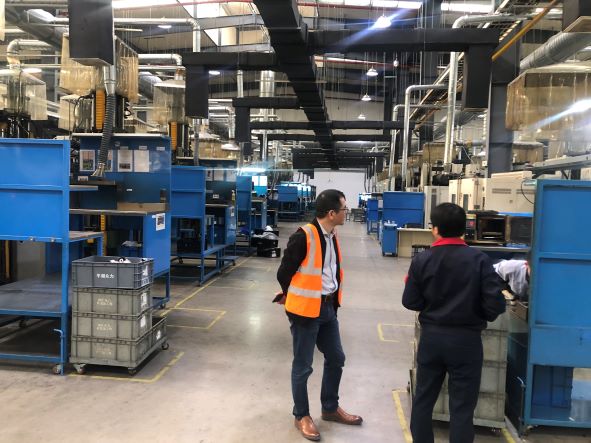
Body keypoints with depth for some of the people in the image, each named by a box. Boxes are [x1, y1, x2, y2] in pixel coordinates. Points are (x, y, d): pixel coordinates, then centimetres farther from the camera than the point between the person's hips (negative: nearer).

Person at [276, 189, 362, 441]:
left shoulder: (332, 236, 5)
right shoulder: (303, 237, -21)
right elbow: (284, 273, -13)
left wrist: (331, 300, 16)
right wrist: (296, 298, 2)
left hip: (328, 307, 8)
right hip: (306, 309, -8)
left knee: (336, 358, 18)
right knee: (302, 366, 7)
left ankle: (330, 408, 38)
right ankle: (301, 416, 26)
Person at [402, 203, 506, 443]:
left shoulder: (421, 260, -8)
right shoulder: (479, 260, -12)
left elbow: (410, 302, -4)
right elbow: (496, 305, -13)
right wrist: (481, 317, 7)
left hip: (431, 336, 2)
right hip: (466, 339, -1)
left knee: (423, 398, 17)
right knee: (462, 405, 9)